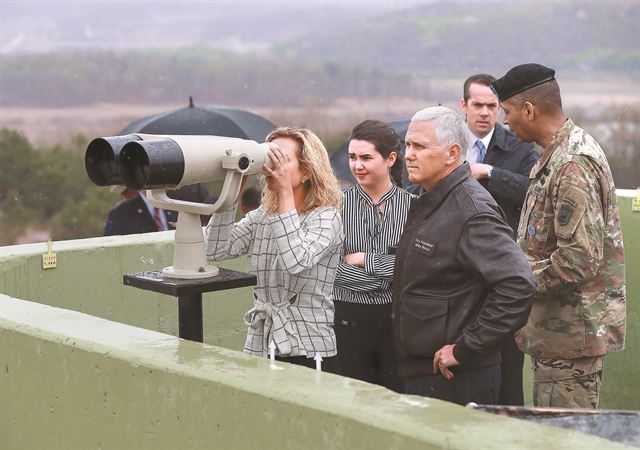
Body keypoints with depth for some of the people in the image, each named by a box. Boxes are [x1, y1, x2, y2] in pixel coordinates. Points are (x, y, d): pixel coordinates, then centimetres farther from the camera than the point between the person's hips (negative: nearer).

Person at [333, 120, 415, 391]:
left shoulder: (412, 206, 0)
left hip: (397, 320, 0)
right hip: (349, 320, 1)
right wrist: (386, 269, -10)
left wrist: (362, 260, -9)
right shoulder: (337, 204, 2)